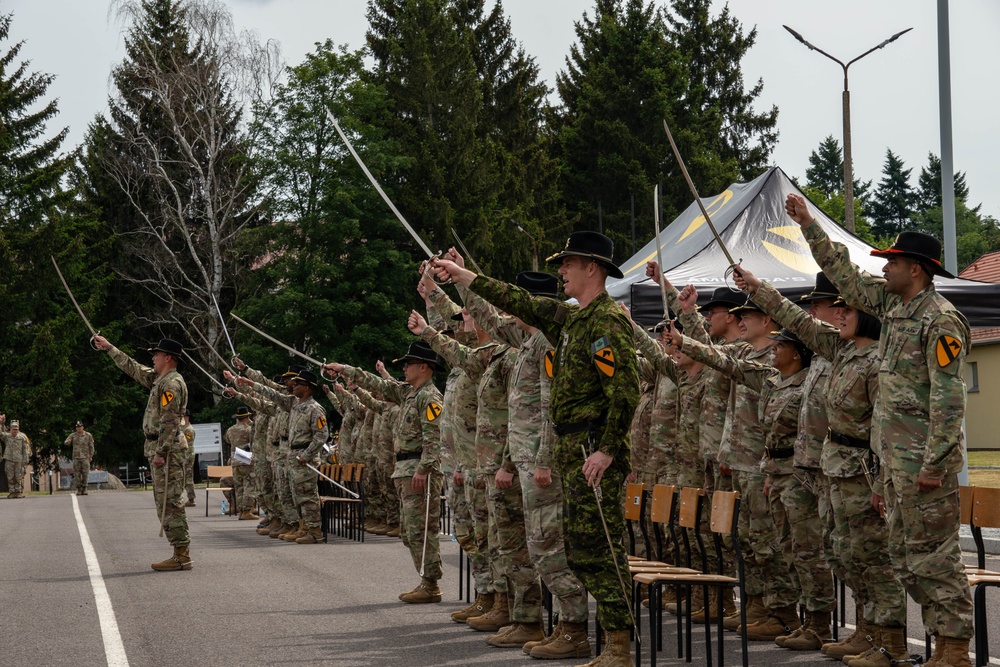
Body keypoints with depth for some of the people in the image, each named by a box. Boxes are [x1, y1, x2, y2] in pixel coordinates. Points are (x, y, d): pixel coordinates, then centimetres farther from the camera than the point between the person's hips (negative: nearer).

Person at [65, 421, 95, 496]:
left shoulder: (88, 435, 3)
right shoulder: (73, 435, 5)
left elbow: (91, 446, 7)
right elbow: (66, 442, -2)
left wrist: (91, 456, 1)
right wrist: (68, 441, -26)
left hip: (85, 457, -1)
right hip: (76, 457, 1)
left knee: (85, 473, -4)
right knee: (77, 474, -1)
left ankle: (84, 489, 4)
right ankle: (79, 489, 5)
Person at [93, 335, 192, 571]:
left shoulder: (171, 384, -14)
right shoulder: (159, 379, 17)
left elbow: (170, 421, -20)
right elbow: (132, 368, 30)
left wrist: (160, 452, -23)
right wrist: (109, 348, 34)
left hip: (167, 450, -10)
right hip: (160, 448, 10)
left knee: (169, 502, -10)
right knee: (165, 503, 10)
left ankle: (182, 556, -10)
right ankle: (181, 553, 11)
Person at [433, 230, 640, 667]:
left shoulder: (608, 320, -12)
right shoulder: (569, 318, 17)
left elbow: (625, 390, -20)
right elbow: (519, 303, 28)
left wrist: (607, 450, -24)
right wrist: (464, 277, 33)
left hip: (596, 452, -10)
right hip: (573, 450, 10)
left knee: (599, 548, -10)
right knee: (580, 548, 9)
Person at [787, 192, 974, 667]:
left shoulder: (940, 320, -14)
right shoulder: (893, 305, 12)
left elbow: (949, 398, -19)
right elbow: (845, 276, 23)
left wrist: (934, 464, -22)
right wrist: (808, 225, 21)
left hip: (923, 461, -9)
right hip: (895, 458, 9)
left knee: (933, 555, -6)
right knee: (905, 557, 11)